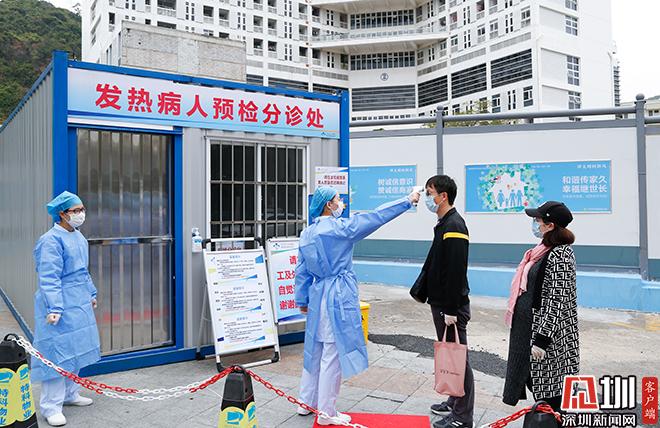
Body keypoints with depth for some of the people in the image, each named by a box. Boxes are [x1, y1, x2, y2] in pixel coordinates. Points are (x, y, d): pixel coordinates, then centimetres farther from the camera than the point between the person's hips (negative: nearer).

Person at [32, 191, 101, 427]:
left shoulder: (78, 237, 10)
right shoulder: (52, 240, -16)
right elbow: (49, 277, -20)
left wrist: (91, 293, 23)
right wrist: (54, 307, -25)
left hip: (79, 303, 9)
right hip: (60, 304, -9)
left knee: (75, 349, 16)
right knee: (57, 353, -3)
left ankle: (70, 394, 30)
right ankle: (51, 407, 7)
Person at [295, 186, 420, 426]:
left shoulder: (307, 234, 6)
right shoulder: (339, 227, -14)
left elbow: (302, 271, 11)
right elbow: (376, 217, -11)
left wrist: (302, 300, 20)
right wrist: (408, 201, -3)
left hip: (318, 297, 8)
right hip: (338, 298, -8)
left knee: (315, 351, 18)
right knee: (333, 354, 2)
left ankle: (306, 403, 31)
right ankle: (326, 413, 14)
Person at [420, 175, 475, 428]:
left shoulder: (454, 226, -18)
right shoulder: (443, 224, 12)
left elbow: (456, 272, -23)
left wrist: (452, 310, -22)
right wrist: (429, 295, 20)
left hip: (451, 307, -10)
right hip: (439, 303, 10)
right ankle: (454, 401, 33)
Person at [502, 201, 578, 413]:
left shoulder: (560, 254, -18)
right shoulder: (545, 250, 10)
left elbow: (557, 302, -21)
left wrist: (541, 340, -22)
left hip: (549, 334, -9)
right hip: (528, 328, 9)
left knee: (550, 394, 2)